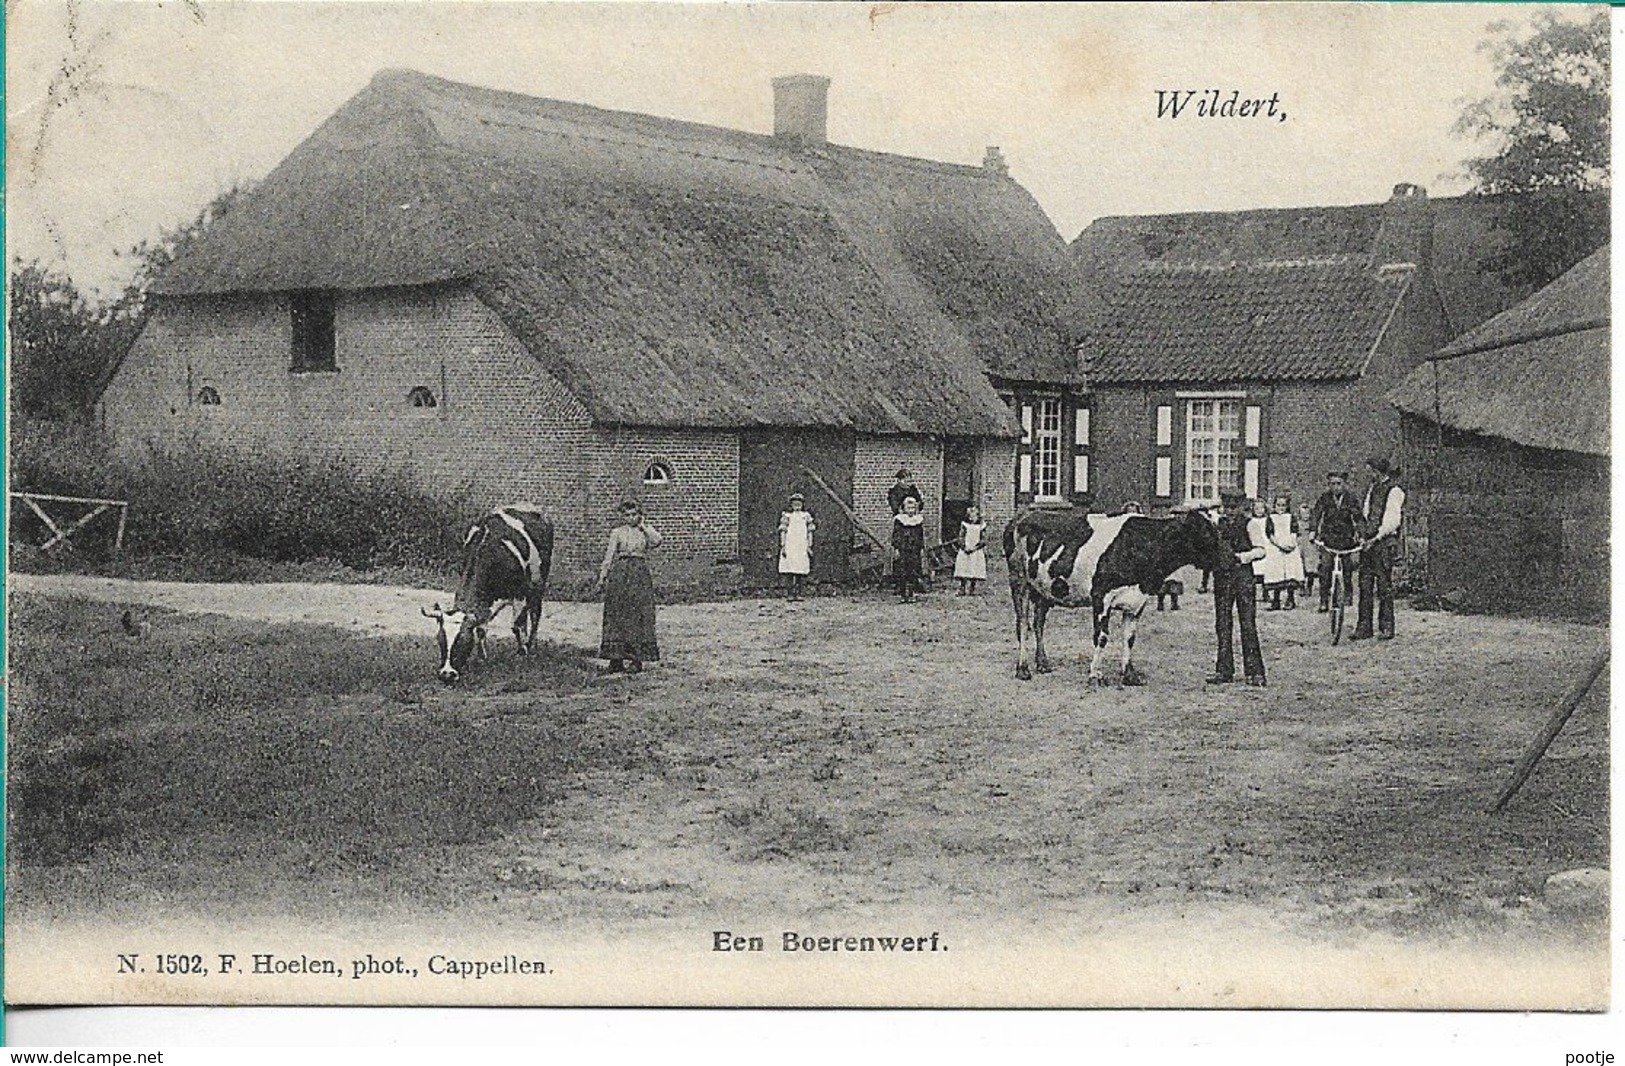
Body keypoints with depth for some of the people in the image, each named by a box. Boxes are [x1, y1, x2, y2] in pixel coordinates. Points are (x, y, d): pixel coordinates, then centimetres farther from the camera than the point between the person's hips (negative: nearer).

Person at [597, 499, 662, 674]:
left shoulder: (646, 531, 10)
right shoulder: (617, 532, 9)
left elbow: (656, 542, -11)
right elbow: (610, 555, 8)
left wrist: (643, 526, -2)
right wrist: (602, 575, 2)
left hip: (640, 575, 0)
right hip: (619, 573, 1)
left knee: (638, 616, -3)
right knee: (616, 616, -2)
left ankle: (637, 659, 1)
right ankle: (616, 659, 2)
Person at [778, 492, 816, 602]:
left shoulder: (806, 516, 11)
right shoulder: (787, 516, 7)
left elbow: (809, 533, 12)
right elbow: (783, 532, 6)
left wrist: (809, 546, 6)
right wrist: (782, 546, -1)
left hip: (802, 547, 1)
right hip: (789, 546, -1)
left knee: (801, 572, -2)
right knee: (789, 572, -8)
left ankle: (798, 594, 1)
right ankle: (791, 594, -8)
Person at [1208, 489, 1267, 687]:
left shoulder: (1247, 525, -1)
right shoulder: (1218, 523, 11)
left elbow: (1260, 550, -8)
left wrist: (1241, 557, -23)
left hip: (1243, 575, -4)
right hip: (1222, 576, 4)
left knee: (1248, 624, -5)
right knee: (1222, 624, 5)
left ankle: (1255, 672, -3)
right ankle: (1224, 671, 11)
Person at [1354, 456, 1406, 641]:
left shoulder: (1394, 492, -7)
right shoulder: (1372, 489, 16)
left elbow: (1393, 521, -14)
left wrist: (1377, 538, -20)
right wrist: (1363, 535, 9)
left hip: (1384, 543, -7)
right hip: (1368, 542, 7)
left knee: (1384, 586, -4)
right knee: (1365, 586, 5)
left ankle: (1386, 628, 2)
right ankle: (1364, 627, 7)